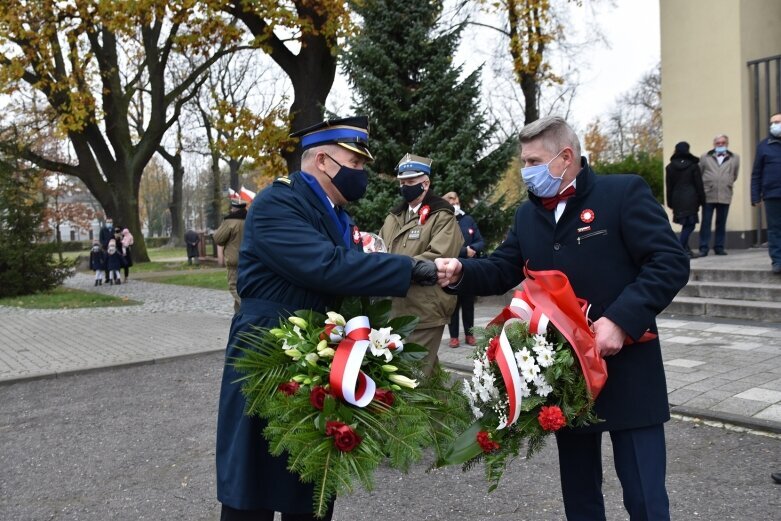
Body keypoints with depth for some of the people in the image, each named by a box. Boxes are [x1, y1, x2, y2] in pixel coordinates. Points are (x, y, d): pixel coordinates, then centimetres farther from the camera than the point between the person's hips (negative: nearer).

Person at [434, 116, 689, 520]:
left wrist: (620, 319, -24)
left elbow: (671, 262, -14)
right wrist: (461, 272, -11)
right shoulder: (528, 214, 9)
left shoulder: (624, 192, -9)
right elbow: (501, 271, 9)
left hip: (626, 370, -5)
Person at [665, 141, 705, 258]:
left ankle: (686, 250, 14)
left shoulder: (670, 167, 6)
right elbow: (699, 185, -1)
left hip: (677, 200, 4)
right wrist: (702, 200, 5)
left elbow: (669, 187, 8)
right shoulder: (693, 165, -2)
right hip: (691, 199, -4)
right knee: (689, 225, -3)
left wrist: (670, 203, 12)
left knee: (686, 225, 14)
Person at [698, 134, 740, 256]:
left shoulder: (735, 158, 8)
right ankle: (704, 248, 2)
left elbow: (735, 175, 14)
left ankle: (719, 247, 16)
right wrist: (703, 187, 2)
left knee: (721, 223, 8)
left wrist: (727, 184, 9)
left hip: (725, 196, 1)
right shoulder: (705, 157, 5)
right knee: (706, 222, -1)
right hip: (708, 195, -1)